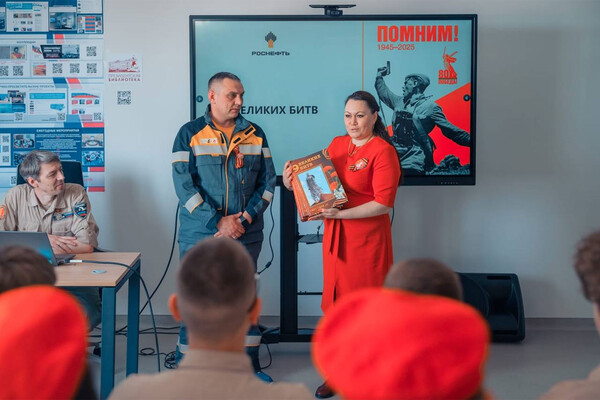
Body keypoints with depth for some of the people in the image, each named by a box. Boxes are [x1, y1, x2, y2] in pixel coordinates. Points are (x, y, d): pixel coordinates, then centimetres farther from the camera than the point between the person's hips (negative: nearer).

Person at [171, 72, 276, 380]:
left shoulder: (255, 134, 8)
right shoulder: (190, 134, -1)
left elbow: (267, 181, 5)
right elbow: (184, 184, -9)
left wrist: (246, 218, -10)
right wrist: (218, 222, -16)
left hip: (246, 236, 3)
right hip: (200, 236, -3)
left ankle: (249, 365, 22)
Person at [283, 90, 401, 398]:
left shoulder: (383, 152, -11)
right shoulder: (337, 145, 9)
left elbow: (383, 203, -18)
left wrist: (341, 213, -23)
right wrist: (293, 182, -1)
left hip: (366, 239, -6)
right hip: (335, 236, 6)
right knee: (337, 304, 11)